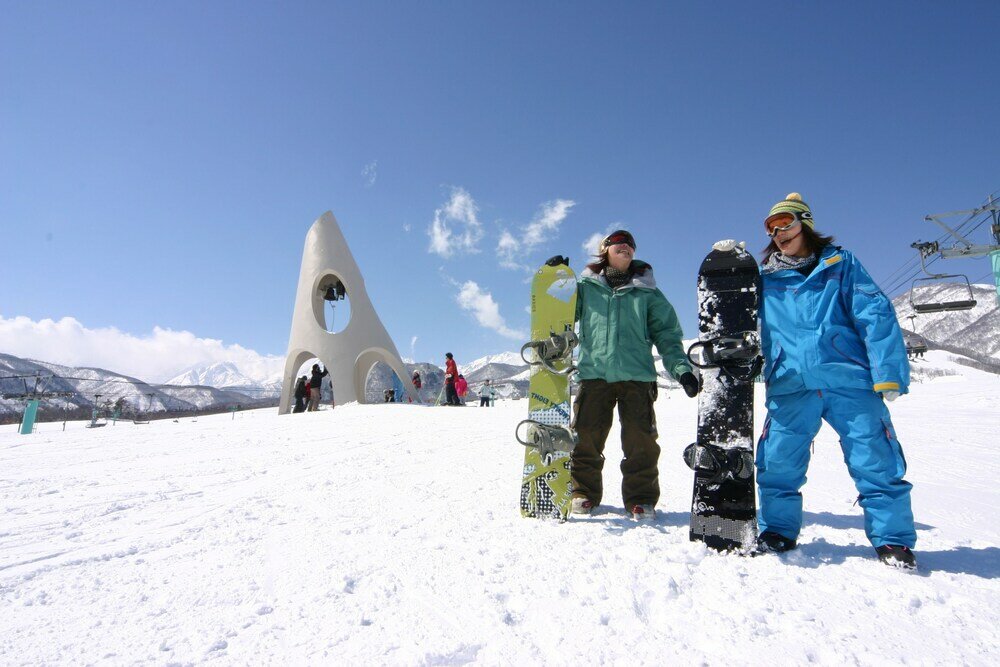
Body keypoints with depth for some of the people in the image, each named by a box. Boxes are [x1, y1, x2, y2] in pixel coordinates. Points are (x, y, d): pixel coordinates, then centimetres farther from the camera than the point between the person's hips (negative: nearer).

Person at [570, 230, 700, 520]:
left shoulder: (646, 291, 15)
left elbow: (666, 334, 11)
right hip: (594, 372, 0)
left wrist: (681, 368, -2)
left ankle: (641, 498, 11)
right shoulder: (586, 286, 14)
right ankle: (583, 492, 16)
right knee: (585, 437, 0)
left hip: (637, 374, 0)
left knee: (641, 441, -3)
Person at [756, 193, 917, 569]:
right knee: (777, 463, 0)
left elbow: (876, 315, 1)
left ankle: (892, 539, 18)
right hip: (790, 386, 2)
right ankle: (778, 530, 18)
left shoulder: (840, 264, 9)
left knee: (876, 462, 0)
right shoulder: (765, 279, 14)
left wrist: (889, 372, -8)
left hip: (850, 380, -1)